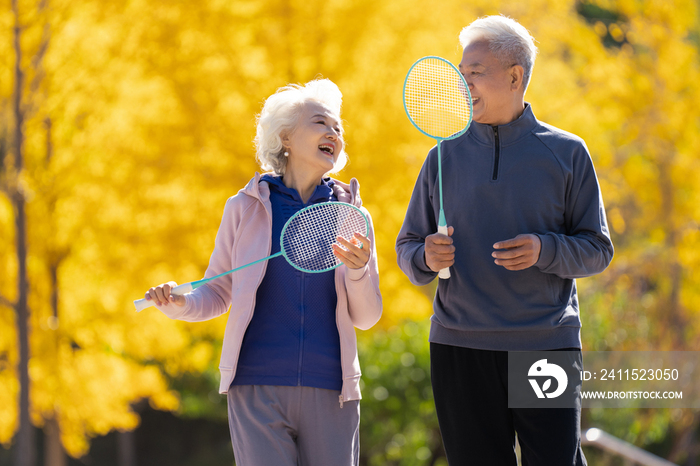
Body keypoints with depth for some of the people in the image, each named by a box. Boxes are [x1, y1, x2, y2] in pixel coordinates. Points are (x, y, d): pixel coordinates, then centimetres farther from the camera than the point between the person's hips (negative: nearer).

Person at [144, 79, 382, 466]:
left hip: (330, 392, 2)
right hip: (258, 390, -2)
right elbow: (217, 294, 12)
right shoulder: (245, 208, 6)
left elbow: (366, 317, 9)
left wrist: (357, 272, -11)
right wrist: (180, 303, -9)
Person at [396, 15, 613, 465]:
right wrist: (426, 257, -10)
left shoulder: (567, 153, 5)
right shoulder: (445, 157, 10)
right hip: (461, 347, 2)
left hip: (548, 347, -2)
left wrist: (544, 250, -16)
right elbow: (408, 247, 13)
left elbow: (597, 250, 4)